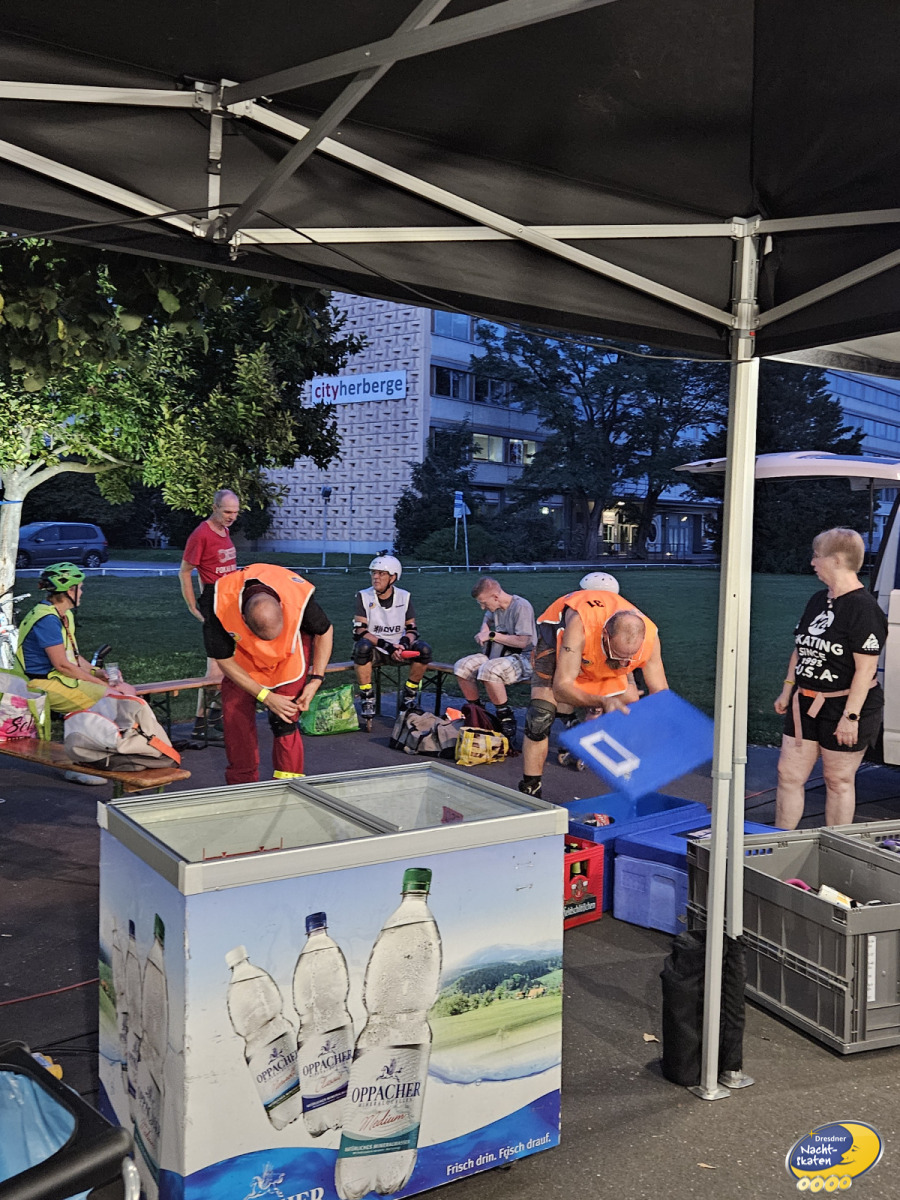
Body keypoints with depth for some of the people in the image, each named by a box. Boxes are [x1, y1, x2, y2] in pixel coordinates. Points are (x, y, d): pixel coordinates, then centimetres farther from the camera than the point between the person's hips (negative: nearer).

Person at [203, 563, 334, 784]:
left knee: (284, 722, -14)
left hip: (290, 656, -1)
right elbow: (224, 660, -19)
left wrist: (315, 681, -17)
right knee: (235, 719, -3)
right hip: (244, 660, 1)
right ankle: (241, 788, 14)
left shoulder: (299, 595, -37)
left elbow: (325, 632, -13)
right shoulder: (218, 604, -36)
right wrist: (266, 697, -21)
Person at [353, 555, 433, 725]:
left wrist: (404, 644, -21)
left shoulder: (404, 597, 3)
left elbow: (411, 629, 3)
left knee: (424, 649, -25)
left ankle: (409, 696, -6)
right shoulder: (364, 596, -5)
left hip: (398, 647, 2)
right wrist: (387, 646, -26)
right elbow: (360, 631, -14)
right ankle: (367, 698, -23)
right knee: (362, 647, -37)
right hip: (374, 647, -2)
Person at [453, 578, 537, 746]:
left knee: (488, 670, -36)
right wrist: (483, 632, 12)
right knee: (461, 667, -5)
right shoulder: (495, 608, 8)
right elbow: (488, 619, 35)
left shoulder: (521, 606, -18)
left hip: (523, 659, -9)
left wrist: (492, 636, -16)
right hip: (499, 654, 9)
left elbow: (523, 642, -23)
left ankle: (507, 719, -19)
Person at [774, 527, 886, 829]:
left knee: (839, 781, 6)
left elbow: (865, 668, -19)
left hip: (845, 706, -8)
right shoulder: (817, 601, 10)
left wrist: (851, 716, -22)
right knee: (788, 774, 8)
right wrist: (787, 691, 15)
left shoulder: (863, 608, -16)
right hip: (805, 704, 8)